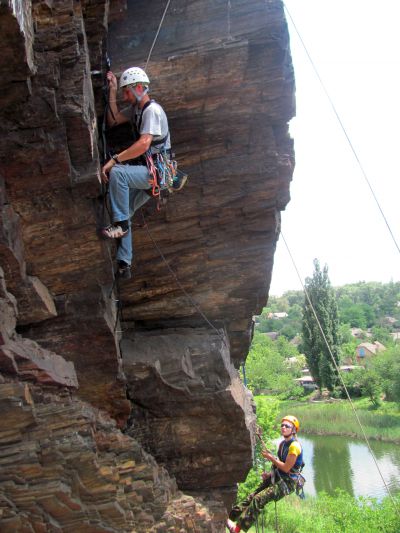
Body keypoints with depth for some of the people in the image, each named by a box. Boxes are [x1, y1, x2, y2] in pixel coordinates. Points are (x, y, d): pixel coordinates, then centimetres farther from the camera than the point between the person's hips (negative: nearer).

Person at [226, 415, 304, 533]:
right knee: (252, 496, -4)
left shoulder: (294, 446, -16)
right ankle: (229, 517, -8)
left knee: (258, 499, -23)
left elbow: (286, 468, -20)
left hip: (288, 482, -9)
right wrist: (270, 474, 8)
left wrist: (270, 457, -14)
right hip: (277, 478, 9)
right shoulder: (283, 444, 12)